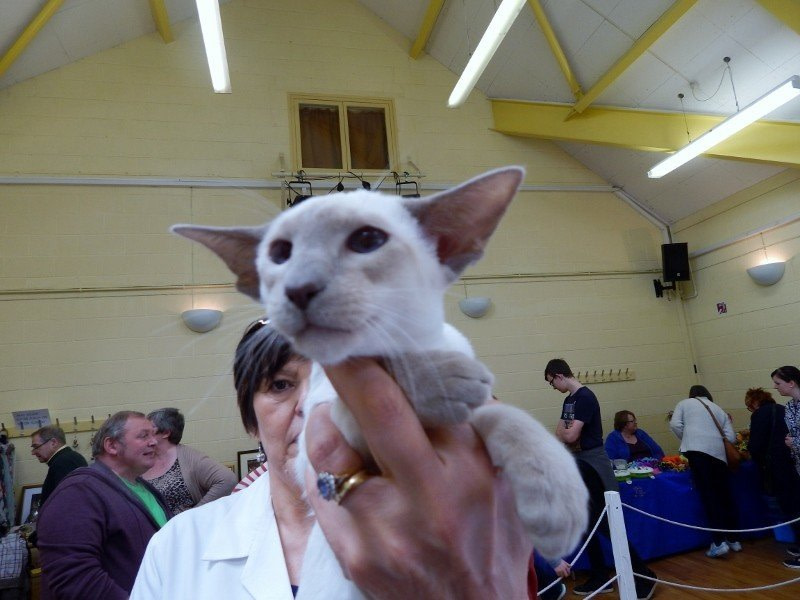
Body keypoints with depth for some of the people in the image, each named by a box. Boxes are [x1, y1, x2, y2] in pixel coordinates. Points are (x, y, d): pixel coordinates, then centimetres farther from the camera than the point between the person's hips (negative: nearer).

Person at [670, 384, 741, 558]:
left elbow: (675, 424, 2)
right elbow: (731, 438, 15)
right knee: (725, 495, 13)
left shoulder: (684, 403, 17)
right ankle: (733, 539, 23)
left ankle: (719, 542, -8)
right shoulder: (719, 409, 25)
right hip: (719, 452, 4)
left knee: (708, 495, -4)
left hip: (697, 449, -4)